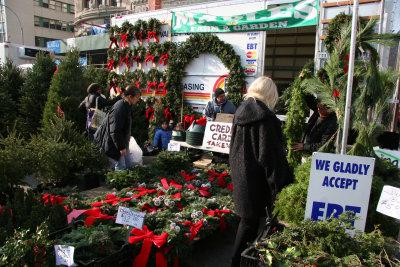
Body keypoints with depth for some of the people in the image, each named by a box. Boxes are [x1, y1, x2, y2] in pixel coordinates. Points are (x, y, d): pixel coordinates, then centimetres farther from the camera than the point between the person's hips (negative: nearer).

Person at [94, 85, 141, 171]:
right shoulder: (119, 109, -28)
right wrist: (121, 147, -22)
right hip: (112, 144, -9)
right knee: (121, 166, -3)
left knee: (129, 164, 13)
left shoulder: (126, 106, 3)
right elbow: (115, 132, -27)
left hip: (122, 140, 9)